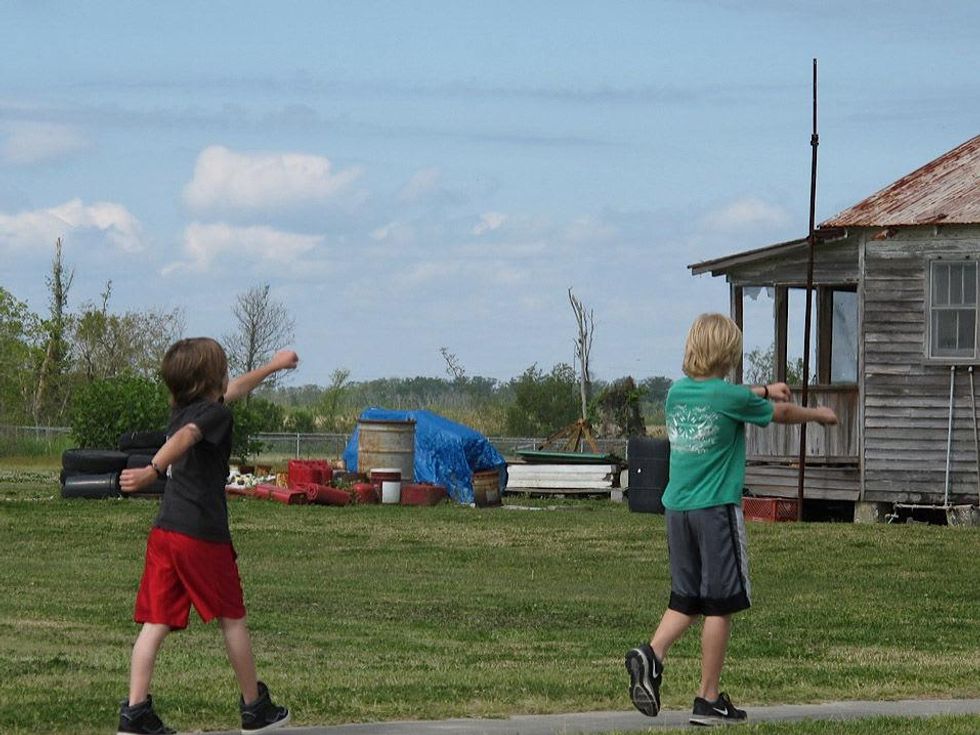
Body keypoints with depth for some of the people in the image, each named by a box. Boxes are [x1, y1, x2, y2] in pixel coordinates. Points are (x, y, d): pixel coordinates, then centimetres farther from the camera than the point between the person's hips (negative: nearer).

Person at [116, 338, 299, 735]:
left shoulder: (184, 409, 19)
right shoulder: (214, 412, -6)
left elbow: (232, 390, 38)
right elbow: (184, 438, -29)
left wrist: (273, 366, 53)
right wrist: (153, 470, -46)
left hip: (164, 531, 7)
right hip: (203, 533, -7)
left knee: (156, 623, 0)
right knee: (232, 619, 8)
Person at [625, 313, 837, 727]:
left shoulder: (677, 393, 6)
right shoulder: (731, 398, -10)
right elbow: (781, 413, 7)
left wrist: (764, 391, 39)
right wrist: (819, 415, 27)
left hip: (676, 507, 6)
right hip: (716, 509, -6)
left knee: (686, 599, 14)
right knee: (719, 605, 2)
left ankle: (651, 654, -12)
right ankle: (708, 700, 4)